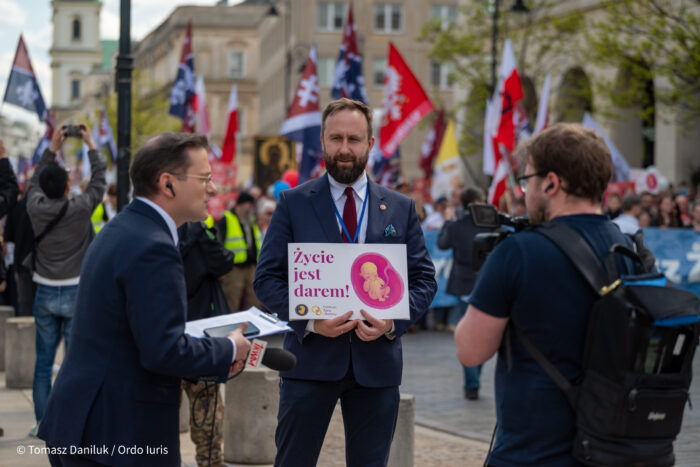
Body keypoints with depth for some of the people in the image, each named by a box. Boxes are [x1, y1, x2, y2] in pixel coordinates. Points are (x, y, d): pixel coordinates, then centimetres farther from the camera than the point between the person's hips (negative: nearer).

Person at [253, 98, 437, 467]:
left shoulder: (400, 208, 8)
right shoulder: (293, 203, 3)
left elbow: (424, 278, 7)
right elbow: (267, 278, -1)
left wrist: (393, 322, -12)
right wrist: (308, 320, -17)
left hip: (377, 363, 2)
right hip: (310, 359, -2)